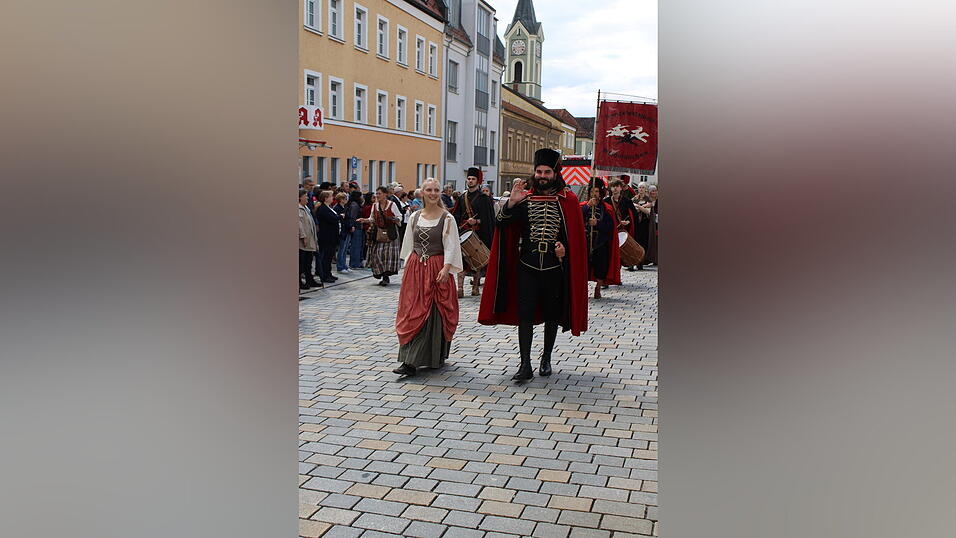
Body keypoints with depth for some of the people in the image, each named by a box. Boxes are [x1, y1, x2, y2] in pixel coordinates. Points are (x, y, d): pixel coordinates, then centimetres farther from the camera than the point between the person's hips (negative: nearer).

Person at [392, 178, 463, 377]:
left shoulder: (447, 218, -4)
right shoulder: (415, 217, 9)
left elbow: (451, 247, -8)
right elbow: (409, 244, 15)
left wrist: (446, 268, -19)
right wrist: (408, 266, 11)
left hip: (437, 269, -4)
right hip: (415, 269, 4)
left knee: (435, 313, -1)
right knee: (412, 312, 1)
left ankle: (437, 357, 11)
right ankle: (410, 362, 5)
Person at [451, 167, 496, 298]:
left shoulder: (484, 198, 0)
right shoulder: (462, 197, 14)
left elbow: (488, 218, -5)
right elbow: (457, 215, 14)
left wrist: (476, 221, -19)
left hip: (478, 232, -3)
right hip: (463, 232, 3)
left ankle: (475, 286, 13)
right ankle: (460, 288, -8)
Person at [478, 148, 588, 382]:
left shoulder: (568, 200, 2)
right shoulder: (525, 198, 4)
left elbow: (577, 235, 4)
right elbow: (503, 224, -6)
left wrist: (565, 247, -13)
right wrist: (511, 203, -21)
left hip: (554, 268, 0)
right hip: (527, 266, 1)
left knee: (551, 315, 11)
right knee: (525, 314, -3)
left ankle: (546, 358, 28)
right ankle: (525, 364, 2)